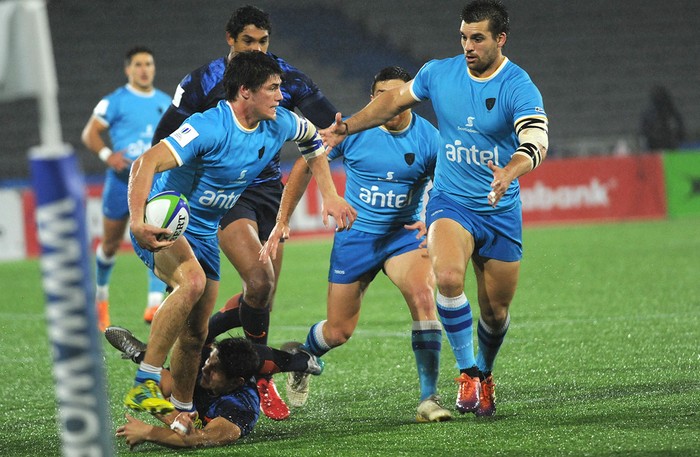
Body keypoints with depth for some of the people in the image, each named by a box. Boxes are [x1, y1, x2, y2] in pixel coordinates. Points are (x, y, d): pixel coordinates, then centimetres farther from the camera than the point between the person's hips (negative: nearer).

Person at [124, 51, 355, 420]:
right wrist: (137, 222, -49)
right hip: (162, 224, -8)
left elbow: (311, 138, 21)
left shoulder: (278, 125, -4)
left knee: (196, 333, 9)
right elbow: (146, 164, -37)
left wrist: (330, 195, 13)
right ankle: (144, 386, -31)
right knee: (192, 281, -35)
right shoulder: (210, 128, -28)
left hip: (204, 232, 8)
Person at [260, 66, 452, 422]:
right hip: (355, 236, 0)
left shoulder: (428, 138, -10)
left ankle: (428, 397, -22)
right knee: (339, 332, 3)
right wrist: (282, 221, -1)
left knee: (424, 296, -29)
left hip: (404, 233, 0)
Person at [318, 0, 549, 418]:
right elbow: (395, 100, 16)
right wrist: (346, 128, 10)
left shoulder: (519, 87, -16)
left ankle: (485, 374, 39)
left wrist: (510, 172, -51)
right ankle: (467, 372, -15)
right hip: (450, 202, 1)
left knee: (495, 312, 7)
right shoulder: (439, 73, -3)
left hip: (501, 212, -1)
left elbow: (537, 143, -32)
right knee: (448, 276, -29)